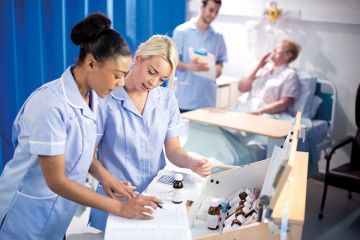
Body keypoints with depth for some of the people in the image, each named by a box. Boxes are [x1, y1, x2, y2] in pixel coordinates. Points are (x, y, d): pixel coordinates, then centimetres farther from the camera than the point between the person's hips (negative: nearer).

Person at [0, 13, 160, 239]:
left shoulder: (91, 97, -4)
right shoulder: (51, 105, -28)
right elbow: (56, 181, -24)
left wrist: (107, 179, -11)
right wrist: (119, 208, -23)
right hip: (27, 217, -7)